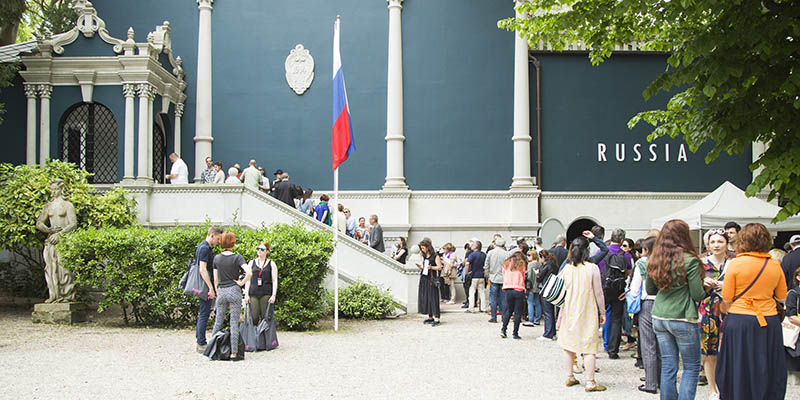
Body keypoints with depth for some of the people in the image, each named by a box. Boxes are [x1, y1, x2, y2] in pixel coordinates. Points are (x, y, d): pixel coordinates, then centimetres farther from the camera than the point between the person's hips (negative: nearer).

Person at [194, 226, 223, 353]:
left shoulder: (202, 247, 17)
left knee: (202, 314, 14)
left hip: (203, 287, 11)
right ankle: (202, 344, -2)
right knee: (204, 314, -6)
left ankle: (199, 341, 21)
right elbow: (202, 269, -23)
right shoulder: (205, 248, -16)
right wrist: (211, 288, -23)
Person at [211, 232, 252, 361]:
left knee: (218, 322, 15)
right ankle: (234, 353, 0)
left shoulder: (217, 258, 4)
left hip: (221, 292, 3)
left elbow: (215, 279, 8)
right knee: (234, 323, 0)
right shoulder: (237, 257, -6)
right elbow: (249, 273, -21)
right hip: (234, 291, -3)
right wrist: (241, 283, -6)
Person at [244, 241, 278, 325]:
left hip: (266, 294, -1)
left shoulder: (271, 264, 7)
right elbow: (248, 279, 12)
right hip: (253, 294, 1)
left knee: (265, 318, -5)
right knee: (254, 318, -7)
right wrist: (246, 294, 3)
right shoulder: (252, 263, 13)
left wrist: (273, 295, -7)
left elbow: (275, 281, 4)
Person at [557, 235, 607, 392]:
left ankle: (570, 378, 22)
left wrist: (562, 311, 16)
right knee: (589, 347, 0)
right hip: (588, 312, -4)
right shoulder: (592, 268, -11)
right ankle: (590, 382, 0)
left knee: (569, 345, 13)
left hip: (569, 311, 4)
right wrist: (602, 312, 5)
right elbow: (598, 293, -6)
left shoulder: (566, 269, -2)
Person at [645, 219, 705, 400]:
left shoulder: (655, 260, 4)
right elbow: (698, 295, -11)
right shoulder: (689, 260, -13)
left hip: (659, 317, 5)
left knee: (668, 366, 12)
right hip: (683, 318, -5)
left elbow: (649, 289, 15)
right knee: (691, 367, 8)